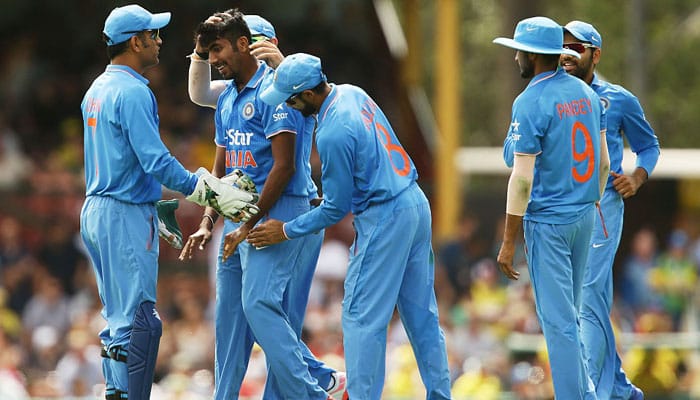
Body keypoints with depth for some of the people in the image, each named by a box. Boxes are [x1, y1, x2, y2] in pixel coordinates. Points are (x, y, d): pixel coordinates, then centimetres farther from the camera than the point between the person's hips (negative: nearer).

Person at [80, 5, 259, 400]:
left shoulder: (98, 90, 15)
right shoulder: (133, 92, -16)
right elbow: (156, 160, -22)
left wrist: (153, 215, 25)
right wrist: (211, 193, -16)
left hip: (96, 212, 10)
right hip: (126, 218, -10)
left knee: (120, 317, 13)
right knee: (138, 319, -10)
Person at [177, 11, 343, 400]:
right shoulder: (227, 98, 17)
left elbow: (284, 166, -16)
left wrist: (250, 224, -15)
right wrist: (207, 224, 12)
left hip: (277, 210, -9)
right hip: (240, 215, 9)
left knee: (259, 303, -19)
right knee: (229, 314, 7)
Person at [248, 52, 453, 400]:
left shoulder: (333, 135, -22)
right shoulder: (352, 93, 2)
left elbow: (336, 208, -13)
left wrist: (287, 231, -4)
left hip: (383, 219, -10)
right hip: (416, 202, 10)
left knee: (362, 316, -3)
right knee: (421, 312, 13)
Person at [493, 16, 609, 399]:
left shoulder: (530, 103, -17)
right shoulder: (585, 93, 5)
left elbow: (523, 179, -19)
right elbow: (603, 161, 12)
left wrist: (509, 242, -14)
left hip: (548, 222, -7)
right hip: (584, 216, 7)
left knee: (558, 320, -3)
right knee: (569, 314, 18)